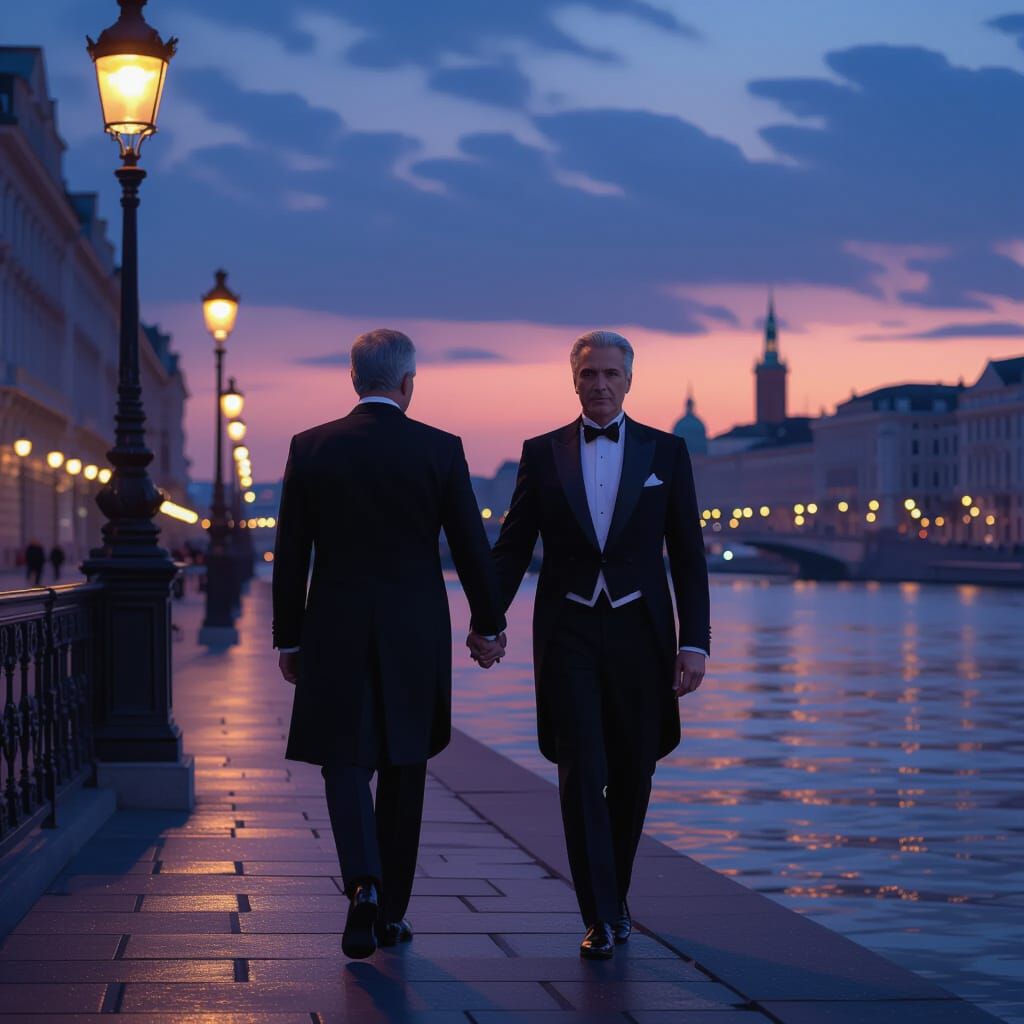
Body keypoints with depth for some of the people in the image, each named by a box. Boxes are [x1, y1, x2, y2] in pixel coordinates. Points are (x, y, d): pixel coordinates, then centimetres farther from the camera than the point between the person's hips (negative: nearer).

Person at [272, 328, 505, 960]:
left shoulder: (311, 448, -2)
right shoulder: (440, 450, -4)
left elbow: (290, 556, 0)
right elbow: (471, 546, 0)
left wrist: (289, 640, 8)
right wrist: (490, 623, 14)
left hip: (336, 631, 0)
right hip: (416, 635, 0)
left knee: (346, 762, 5)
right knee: (403, 768, 12)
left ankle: (364, 883, -18)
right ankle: (391, 909, 17)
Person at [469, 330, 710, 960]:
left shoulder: (665, 452, 5)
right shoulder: (543, 453, 5)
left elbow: (689, 557, 3)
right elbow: (513, 548, 5)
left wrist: (695, 642, -5)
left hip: (639, 633, 1)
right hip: (569, 635, -1)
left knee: (632, 776, 9)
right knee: (583, 775, -9)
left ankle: (614, 894, 30)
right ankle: (602, 919, -6)